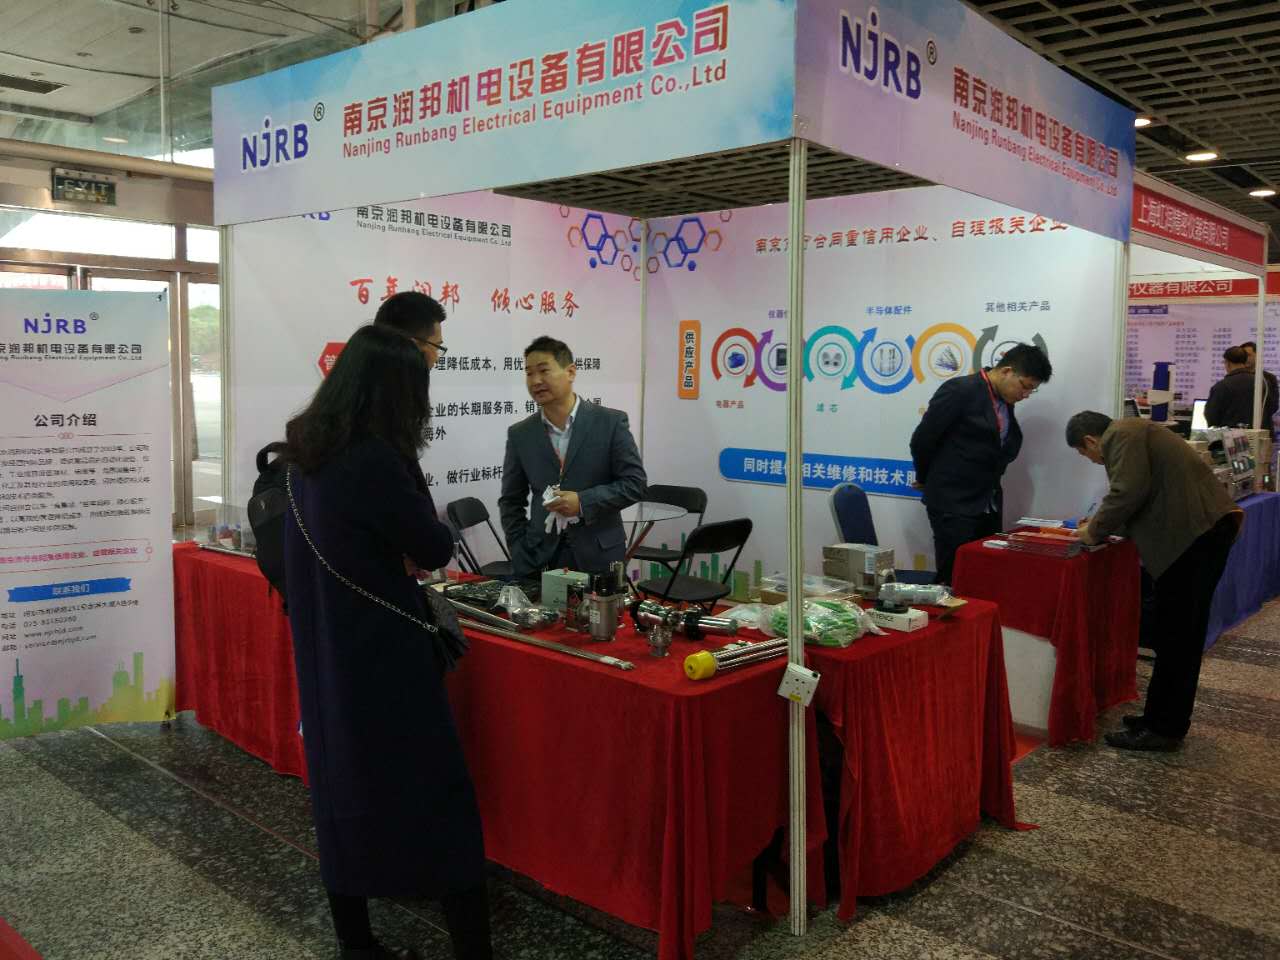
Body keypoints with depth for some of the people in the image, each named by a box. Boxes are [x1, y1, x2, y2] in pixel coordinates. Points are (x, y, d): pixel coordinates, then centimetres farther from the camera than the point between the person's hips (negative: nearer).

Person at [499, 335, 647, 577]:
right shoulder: (519, 435, 5)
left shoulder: (610, 422, -3)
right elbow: (511, 501, 10)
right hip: (538, 558, 2)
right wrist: (521, 553, 0)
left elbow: (635, 483, -4)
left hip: (598, 556, -2)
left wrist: (583, 502, -15)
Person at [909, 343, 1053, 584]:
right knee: (955, 580, -4)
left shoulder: (1005, 401, 9)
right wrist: (925, 478, 3)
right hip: (953, 504, -8)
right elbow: (922, 440, -12)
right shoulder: (960, 390, -14)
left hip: (989, 506, 8)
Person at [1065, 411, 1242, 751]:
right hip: (1203, 528, 10)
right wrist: (1103, 524, 20)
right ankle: (1165, 717, 23)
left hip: (1194, 532, -10)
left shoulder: (1120, 435, -6)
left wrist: (1096, 530, -4)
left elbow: (1129, 492, -17)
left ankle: (1163, 729, 3)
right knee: (1181, 633, 15)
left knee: (1175, 636, -4)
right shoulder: (1134, 433, 24)